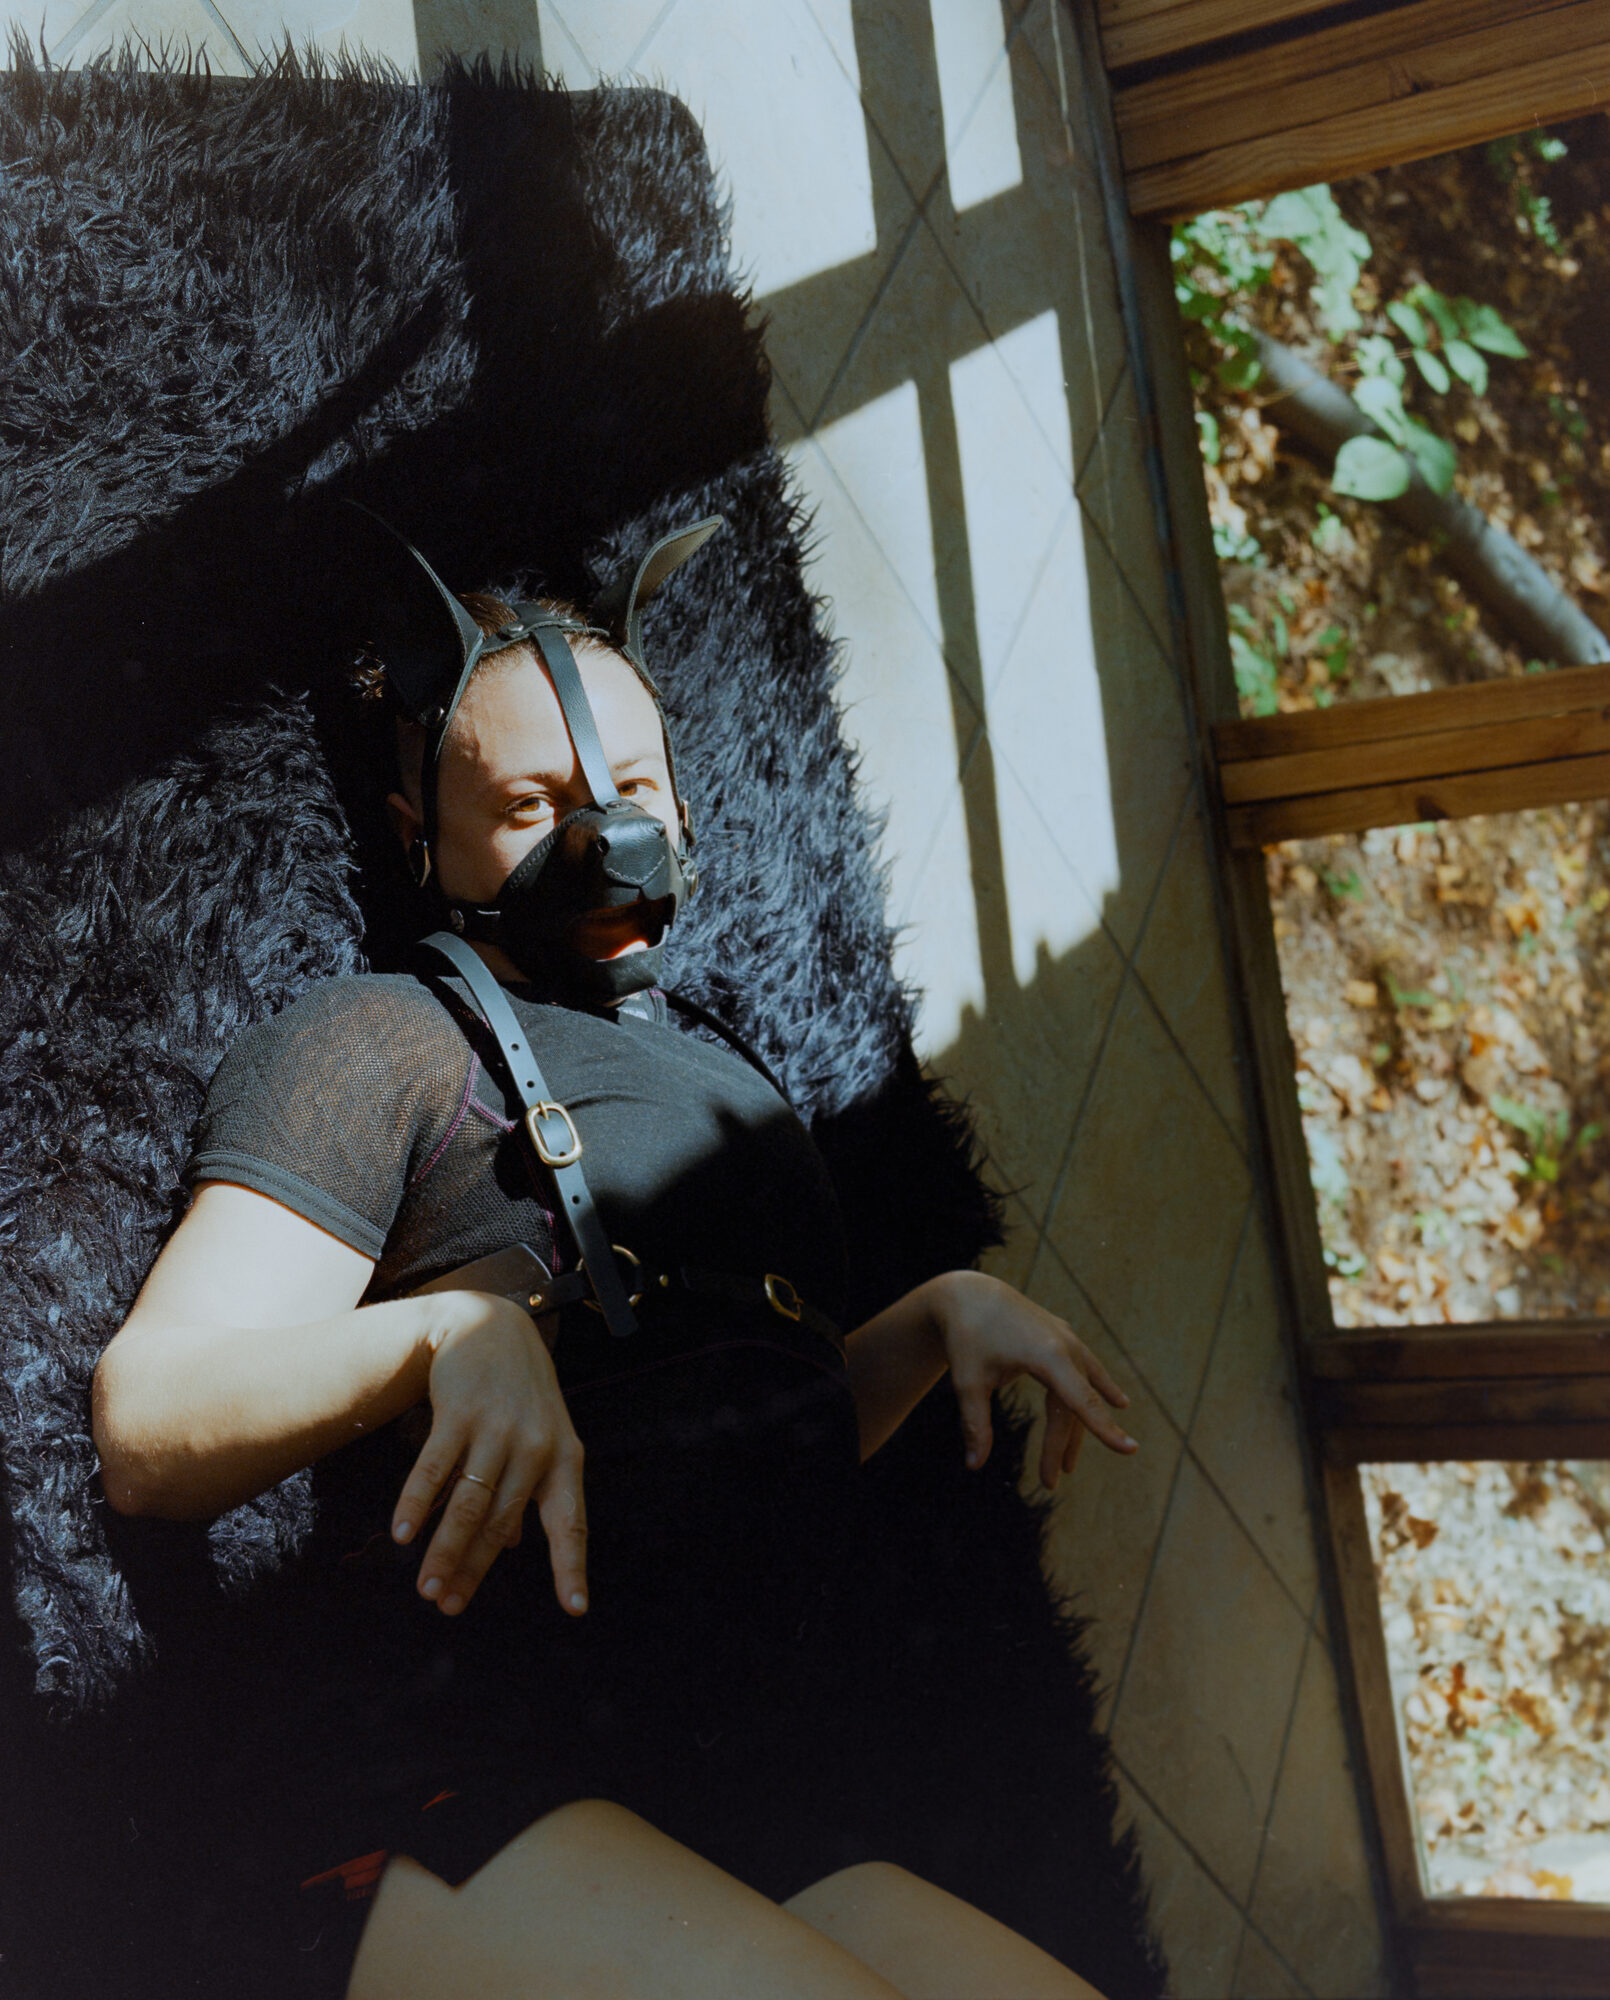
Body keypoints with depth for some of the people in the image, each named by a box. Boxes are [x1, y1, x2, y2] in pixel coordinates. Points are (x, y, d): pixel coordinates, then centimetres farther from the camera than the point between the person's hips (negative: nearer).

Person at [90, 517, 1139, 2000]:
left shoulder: (722, 1085, 22)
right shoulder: (386, 1043, -1)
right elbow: (146, 1431, -10)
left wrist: (936, 1318, 10)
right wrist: (455, 1324, -26)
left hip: (732, 1811, 7)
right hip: (448, 1803, -6)